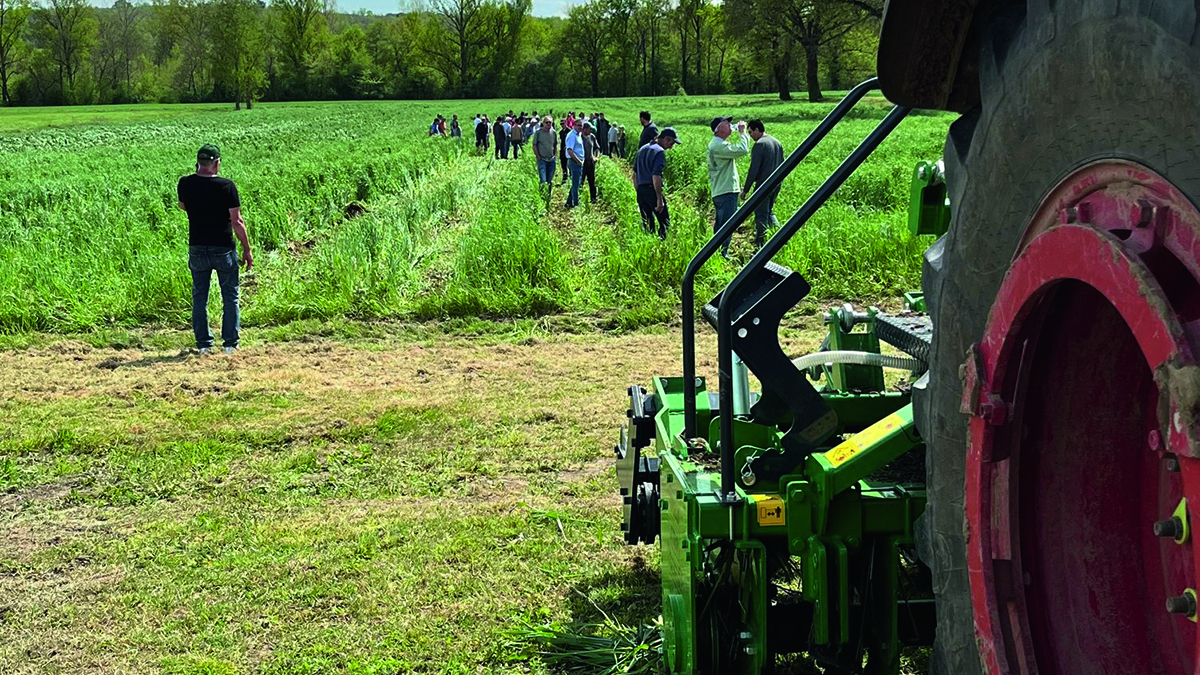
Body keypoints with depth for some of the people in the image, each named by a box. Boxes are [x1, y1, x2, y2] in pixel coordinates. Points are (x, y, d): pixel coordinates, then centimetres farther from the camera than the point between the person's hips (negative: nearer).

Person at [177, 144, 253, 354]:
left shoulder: (185, 184, -4)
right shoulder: (226, 186, -14)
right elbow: (237, 222, -12)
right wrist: (247, 250, -2)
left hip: (197, 248, 3)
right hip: (223, 249, -3)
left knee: (199, 297, 12)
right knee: (230, 297, 9)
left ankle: (203, 344, 13)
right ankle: (230, 343, 10)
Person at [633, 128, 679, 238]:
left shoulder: (642, 149, 17)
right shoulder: (659, 151, -10)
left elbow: (635, 174, 20)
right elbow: (656, 176, -19)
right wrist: (660, 198, -19)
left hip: (641, 190, 8)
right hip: (652, 190, -8)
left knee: (647, 224, 12)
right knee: (664, 223, -3)